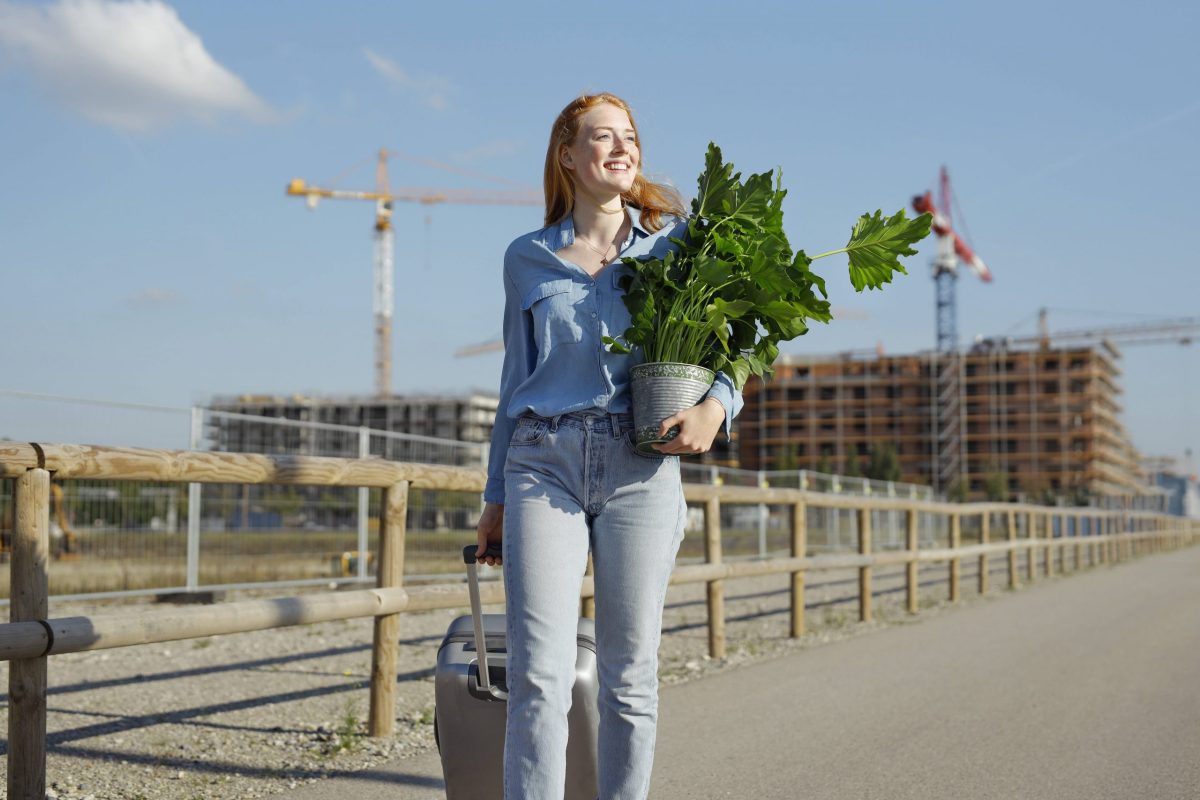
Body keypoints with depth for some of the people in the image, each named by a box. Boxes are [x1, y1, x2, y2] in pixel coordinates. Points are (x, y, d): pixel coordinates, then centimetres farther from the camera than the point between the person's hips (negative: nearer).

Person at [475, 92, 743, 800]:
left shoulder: (674, 239, 9)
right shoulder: (528, 259, 12)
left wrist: (717, 405, -12)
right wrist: (497, 497, 16)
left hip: (640, 468, 0)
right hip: (543, 463, 0)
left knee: (631, 675, 4)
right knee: (540, 676, -8)